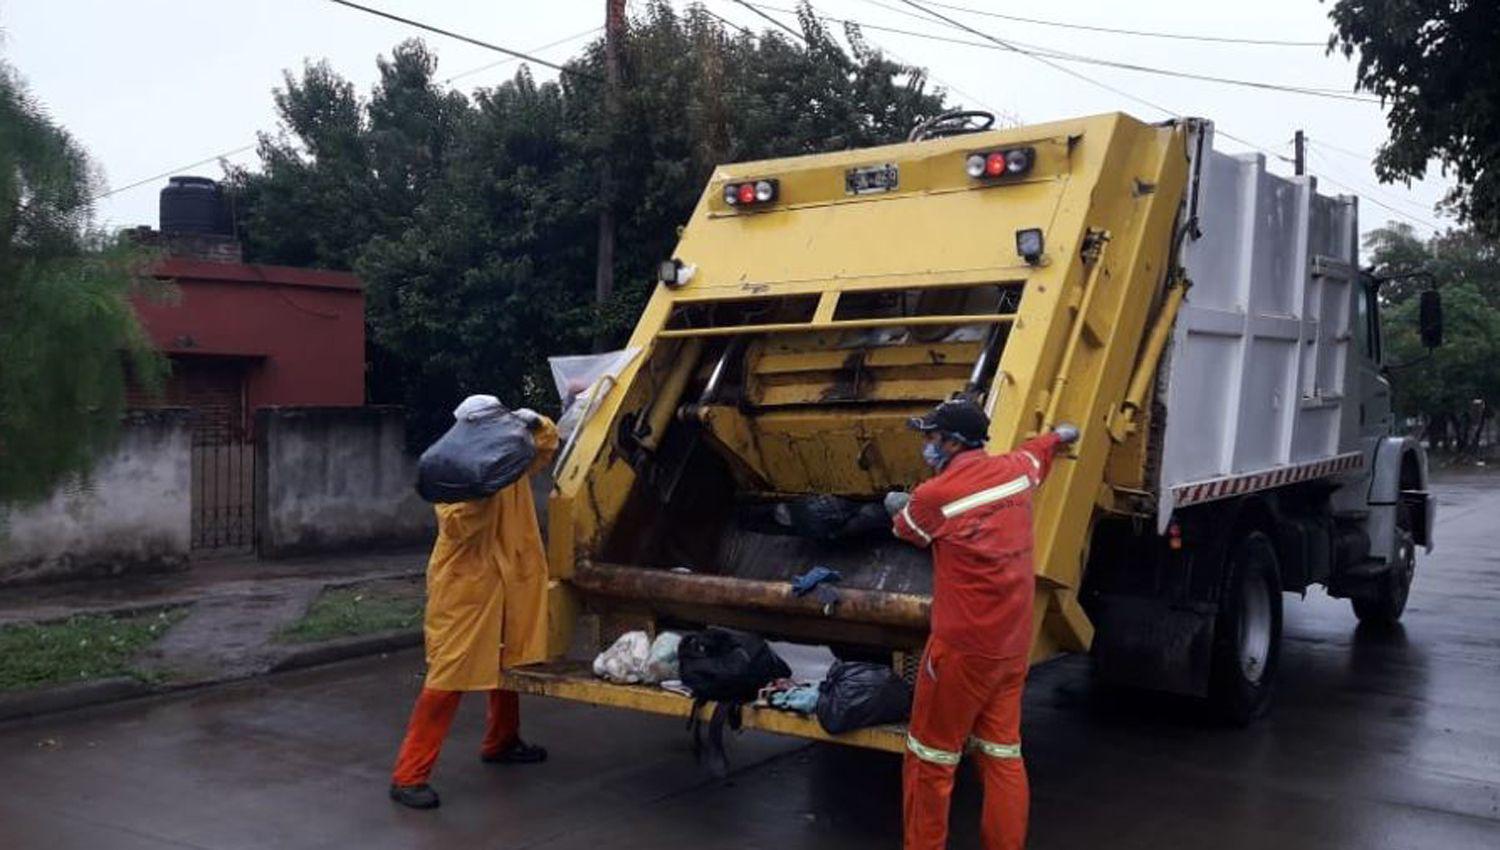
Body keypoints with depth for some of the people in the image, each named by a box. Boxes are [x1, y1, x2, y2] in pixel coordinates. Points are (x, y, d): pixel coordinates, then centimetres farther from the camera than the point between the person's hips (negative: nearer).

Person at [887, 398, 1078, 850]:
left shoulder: (934, 496, -16)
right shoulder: (1014, 470, 2)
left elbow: (906, 529, 7)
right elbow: (1040, 447, 27)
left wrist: (898, 505, 30)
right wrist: (1062, 434, 50)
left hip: (963, 647, -7)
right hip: (1013, 645, 7)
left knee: (930, 758, 5)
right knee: (1003, 755, 14)